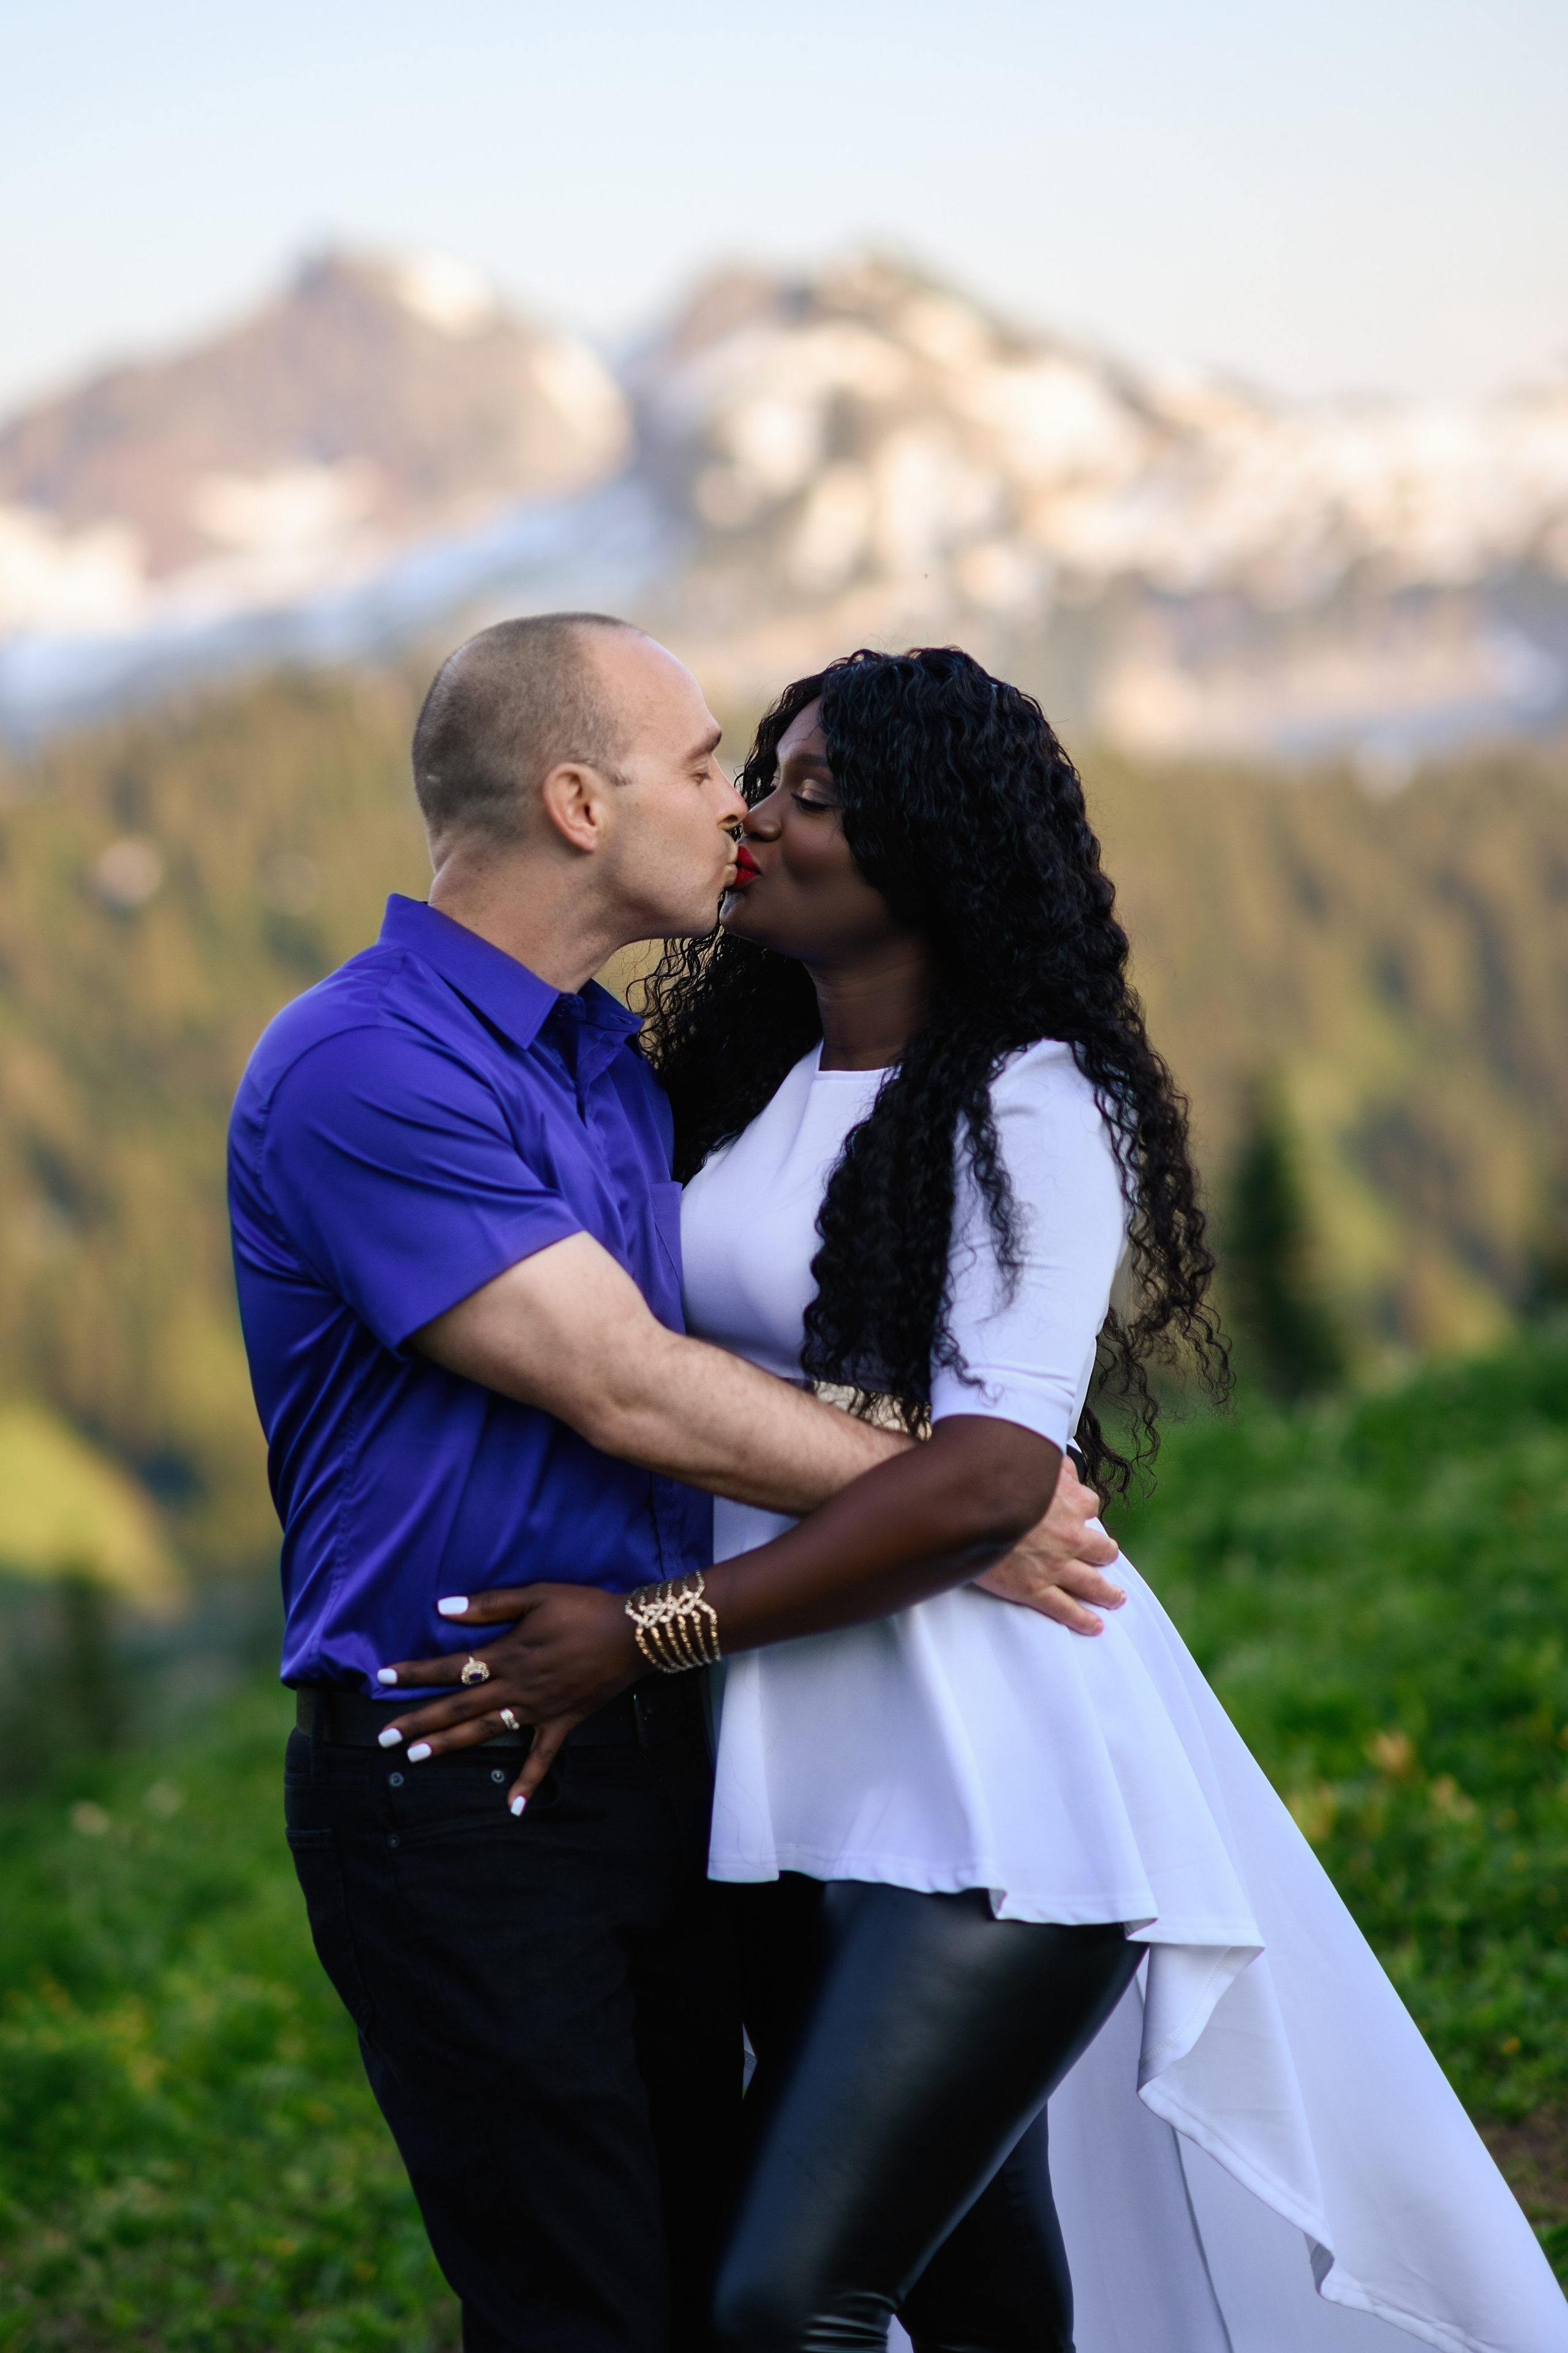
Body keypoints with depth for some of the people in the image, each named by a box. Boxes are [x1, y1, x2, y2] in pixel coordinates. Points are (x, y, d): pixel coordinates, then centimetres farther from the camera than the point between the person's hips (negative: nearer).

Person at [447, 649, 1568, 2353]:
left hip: (995, 1796, -8)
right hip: (804, 1788, 8)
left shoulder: (1026, 1109, -10)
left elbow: (988, 1474, -20)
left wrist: (655, 1632, -19)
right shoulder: (746, 1087, 13)